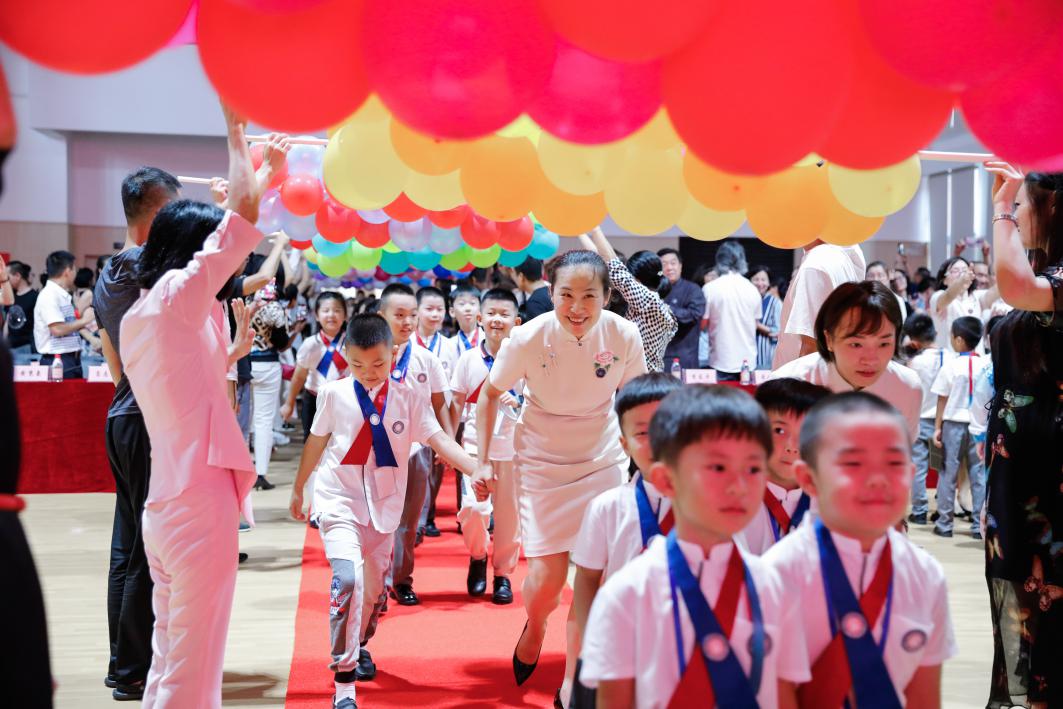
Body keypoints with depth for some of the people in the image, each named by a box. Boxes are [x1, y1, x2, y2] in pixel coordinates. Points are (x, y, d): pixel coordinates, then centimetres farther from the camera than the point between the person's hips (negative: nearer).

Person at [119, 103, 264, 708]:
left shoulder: (137, 315, 14)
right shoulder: (178, 297, -10)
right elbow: (245, 212, -17)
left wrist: (233, 351, 19)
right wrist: (236, 127, -6)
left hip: (164, 507, 9)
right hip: (199, 503, -9)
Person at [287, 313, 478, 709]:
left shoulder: (409, 398, -3)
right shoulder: (334, 394, -5)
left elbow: (439, 440, -10)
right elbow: (316, 442, 8)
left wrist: (477, 470, -24)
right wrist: (298, 490, 17)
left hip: (383, 505, 3)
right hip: (339, 501, -3)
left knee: (374, 585, 15)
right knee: (348, 577, -22)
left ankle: (360, 646, 46)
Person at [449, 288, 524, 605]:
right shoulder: (469, 359, 1)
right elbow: (457, 403, 5)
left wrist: (517, 401, -18)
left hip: (512, 445, 0)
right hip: (475, 443, 0)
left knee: (508, 511, 6)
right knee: (473, 507, -14)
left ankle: (503, 575, 22)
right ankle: (477, 558, 14)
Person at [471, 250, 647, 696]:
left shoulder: (624, 336, -16)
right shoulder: (528, 338, -20)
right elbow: (490, 395, -4)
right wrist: (483, 462, -7)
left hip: (603, 462, 1)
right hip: (543, 463, -1)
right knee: (545, 579, -7)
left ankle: (571, 683, 16)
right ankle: (534, 627, 31)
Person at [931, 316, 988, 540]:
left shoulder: (951, 365, -8)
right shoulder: (986, 365, -2)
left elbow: (942, 399, -5)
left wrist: (937, 427, 1)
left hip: (954, 423, -2)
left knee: (948, 474, 7)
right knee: (979, 474, 7)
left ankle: (944, 524, 10)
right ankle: (979, 525, 8)